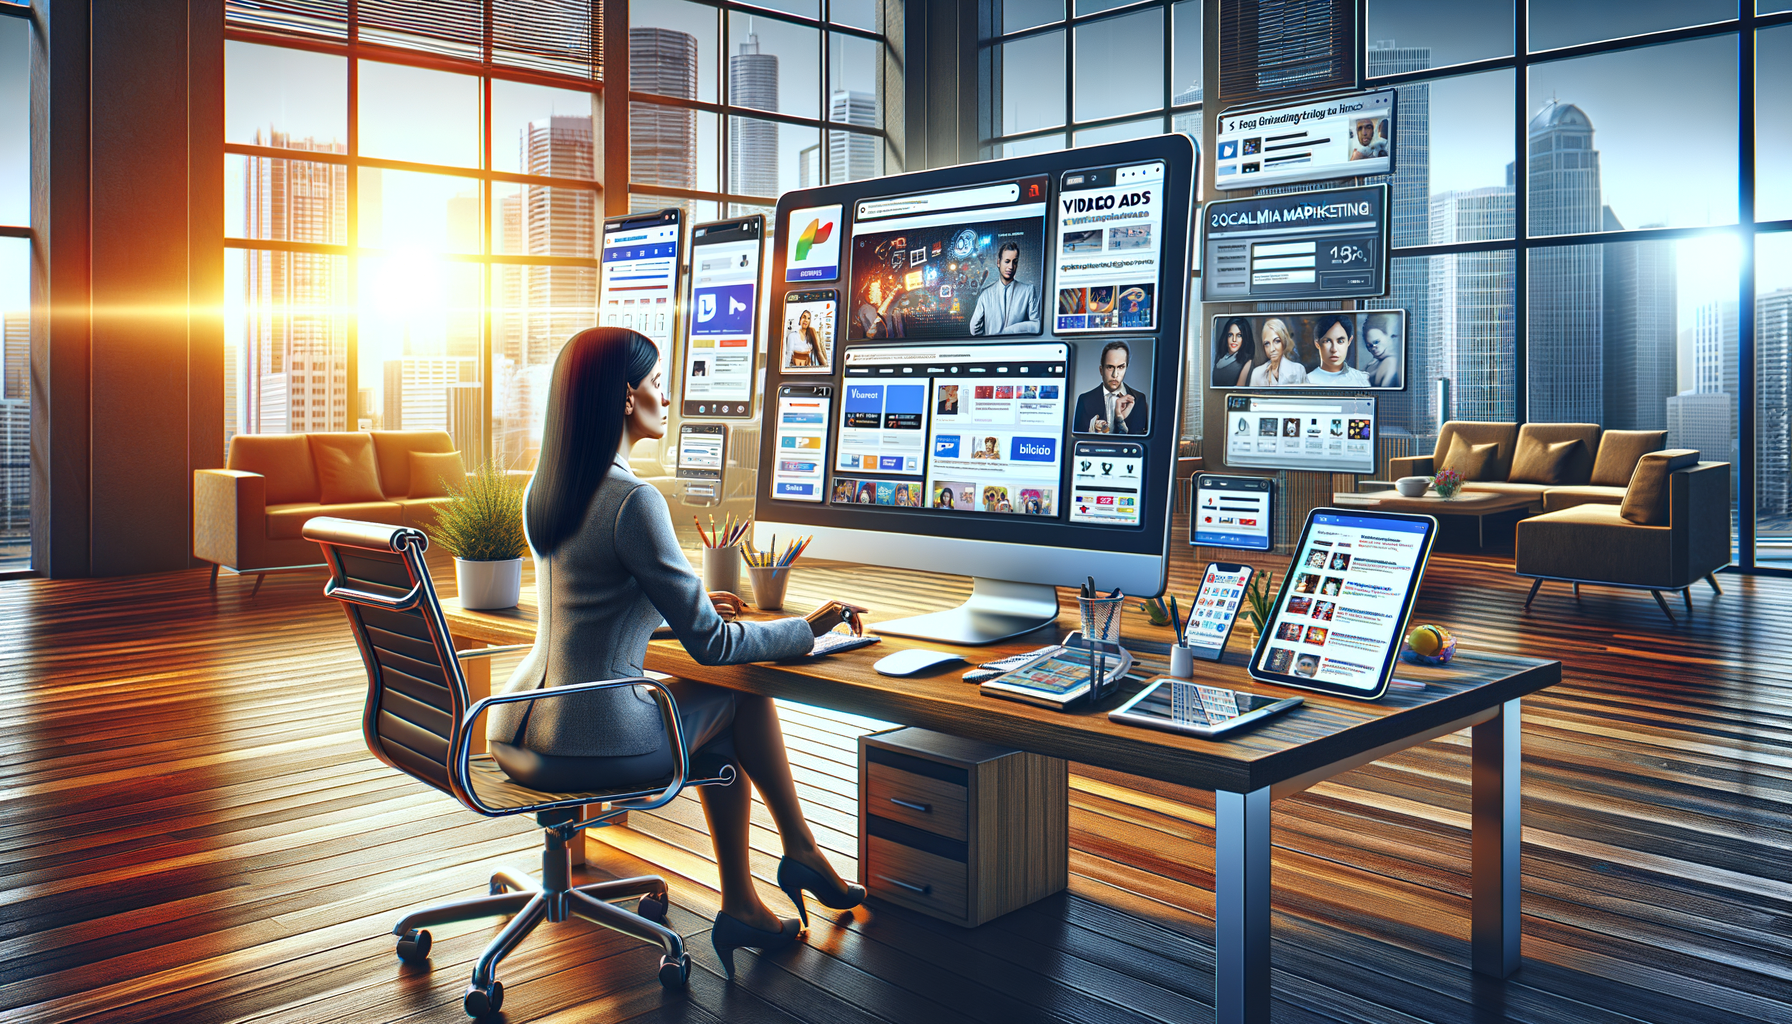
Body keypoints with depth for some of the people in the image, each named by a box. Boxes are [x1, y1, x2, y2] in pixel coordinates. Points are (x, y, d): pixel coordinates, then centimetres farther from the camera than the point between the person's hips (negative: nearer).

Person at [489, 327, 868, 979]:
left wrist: (687, 603, 31)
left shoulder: (543, 490, 8)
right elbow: (711, 645, -16)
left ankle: (739, 907, 26)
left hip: (515, 735, 8)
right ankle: (802, 853, 29)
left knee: (719, 726, 23)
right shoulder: (633, 501, -19)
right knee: (741, 693, 14)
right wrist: (810, 628, -1)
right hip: (591, 746, -8)